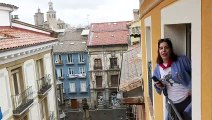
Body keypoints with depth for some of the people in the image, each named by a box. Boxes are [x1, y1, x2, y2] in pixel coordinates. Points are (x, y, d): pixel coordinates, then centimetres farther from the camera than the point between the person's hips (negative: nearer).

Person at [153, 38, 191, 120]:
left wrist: (192, 88, -15)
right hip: (172, 104, 4)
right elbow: (159, 89, 13)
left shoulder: (182, 60, -7)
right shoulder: (157, 69, 5)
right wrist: (159, 86, -8)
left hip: (187, 100, -4)